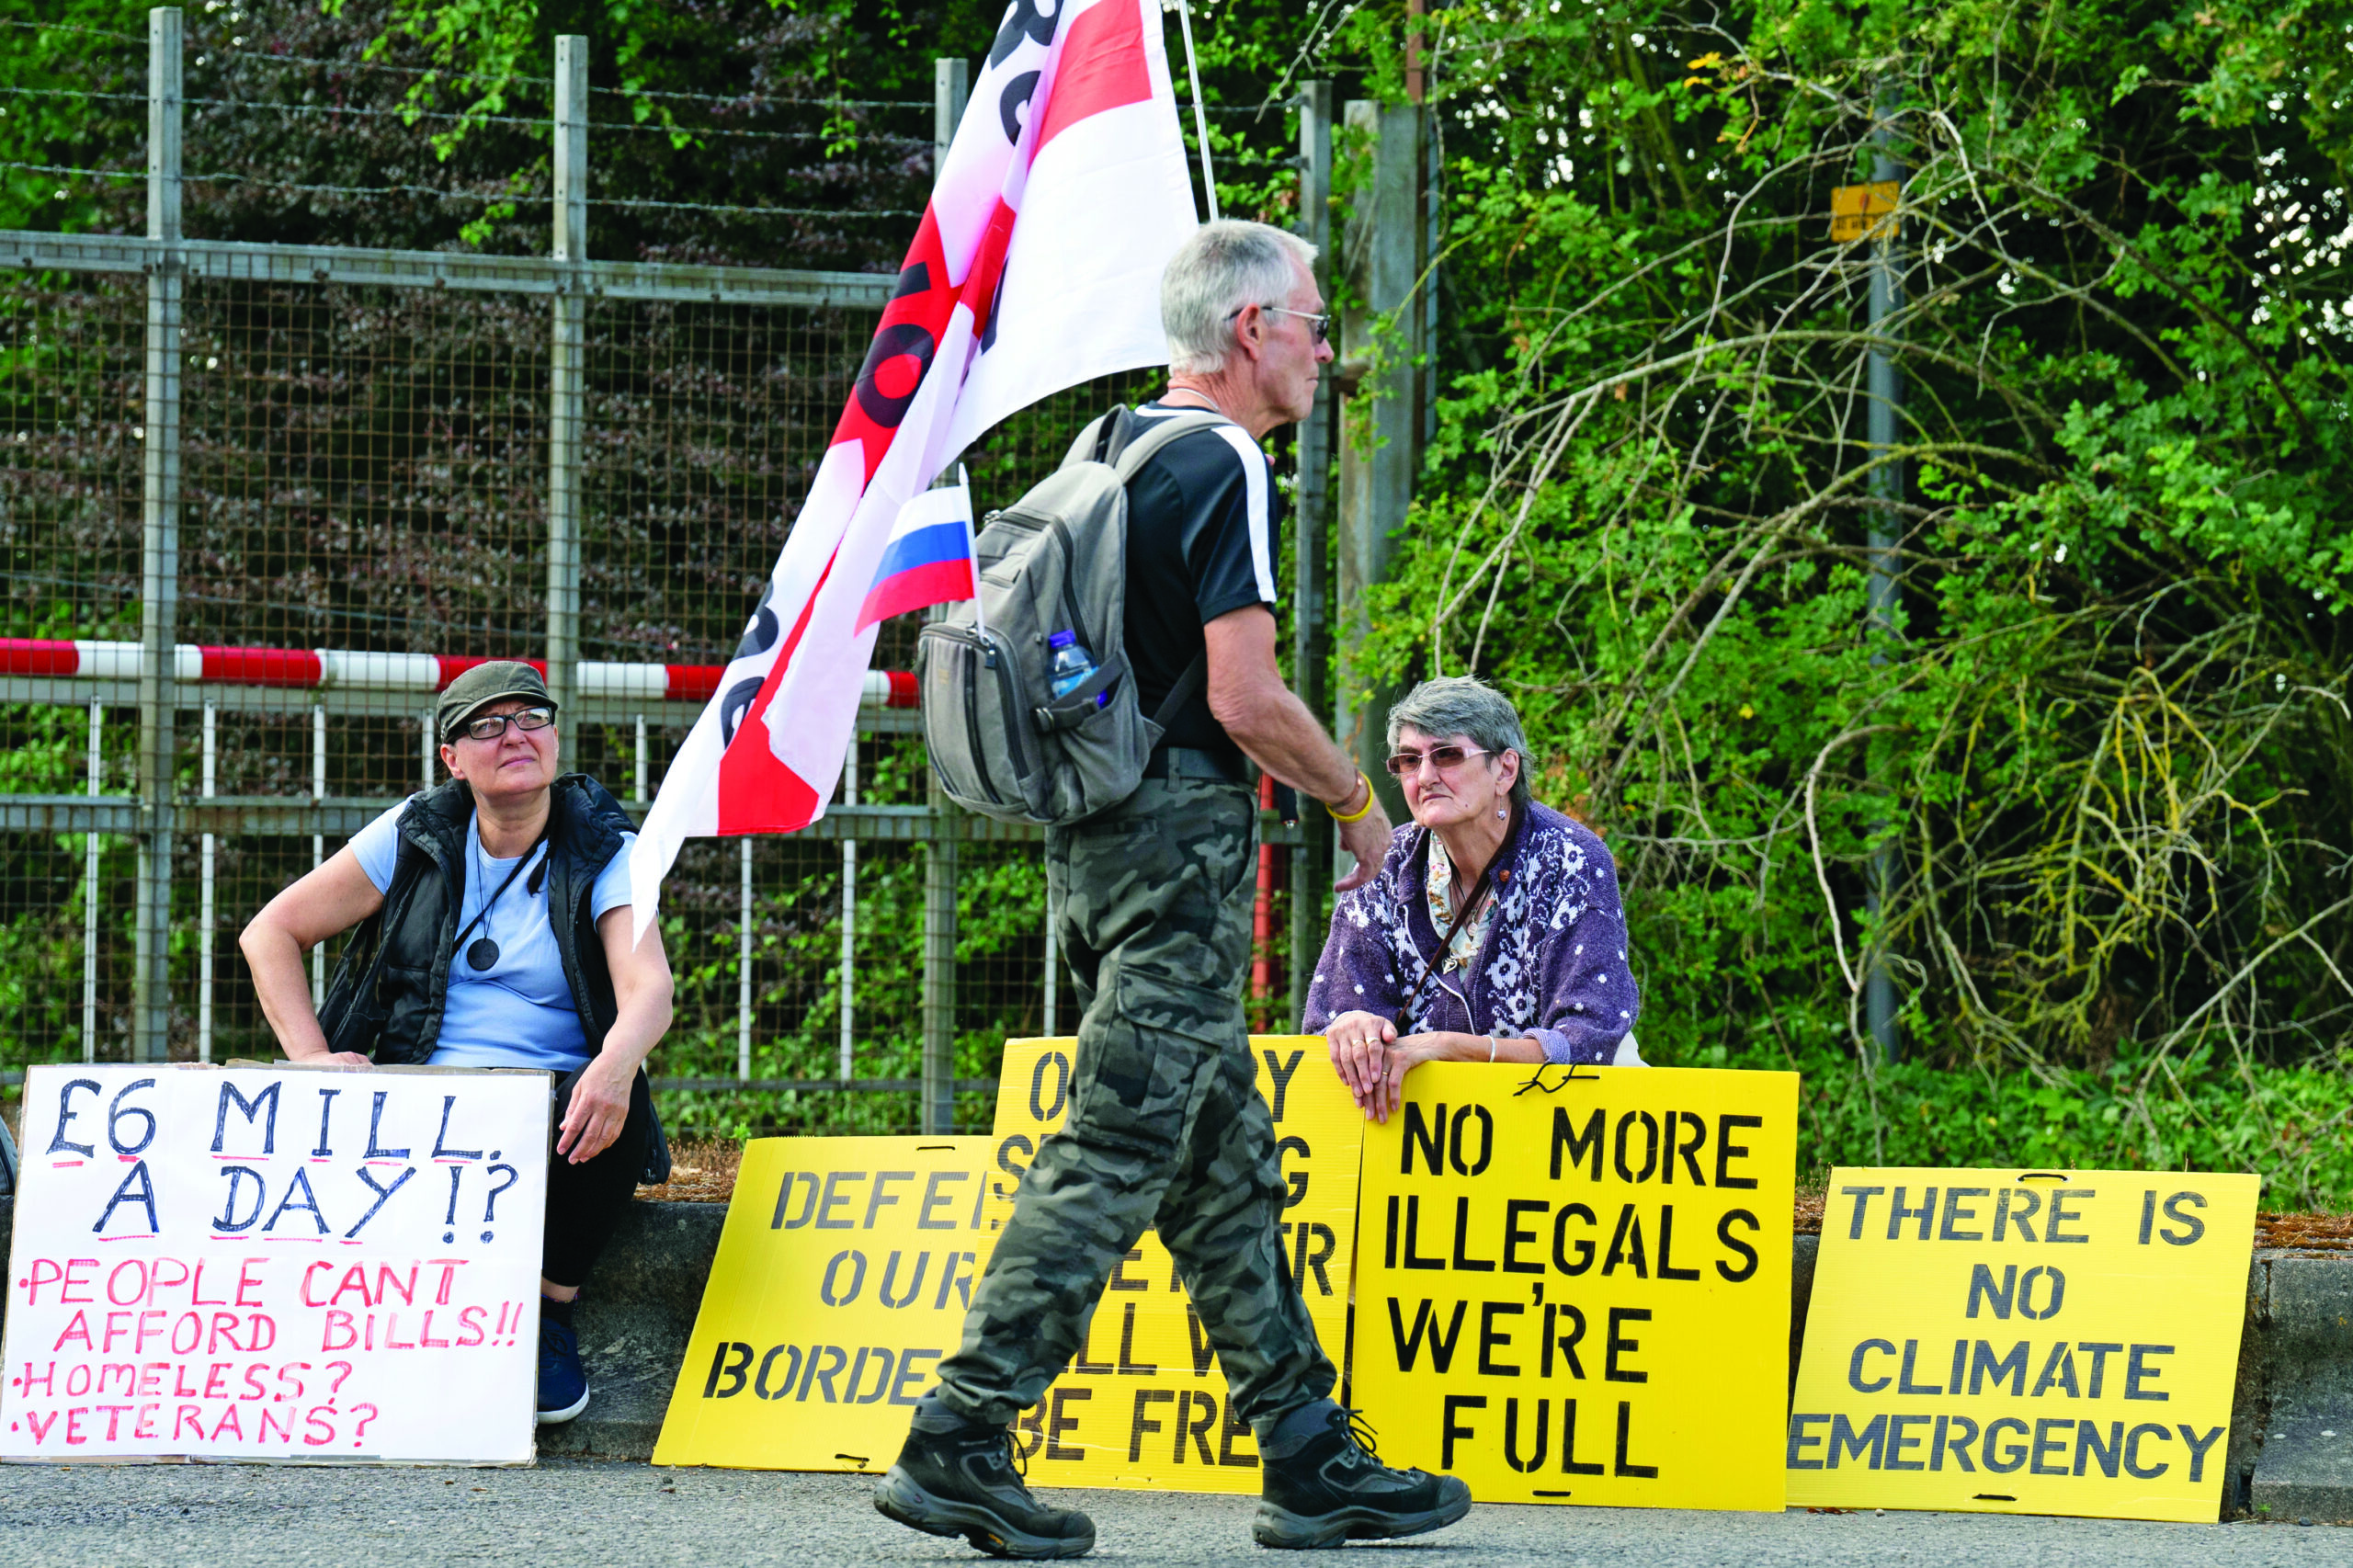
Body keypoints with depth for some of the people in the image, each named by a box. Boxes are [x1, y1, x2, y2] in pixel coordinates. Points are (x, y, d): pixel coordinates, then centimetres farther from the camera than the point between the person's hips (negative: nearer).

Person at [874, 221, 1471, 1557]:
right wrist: (1357, 800, -4)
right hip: (1180, 838, -10)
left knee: (1228, 1159, 11)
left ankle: (1314, 1459, 15)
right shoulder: (1224, 470, -13)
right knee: (1120, 1148, -9)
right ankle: (961, 1441, -11)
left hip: (1096, 834, 10)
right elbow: (1246, 698, -20)